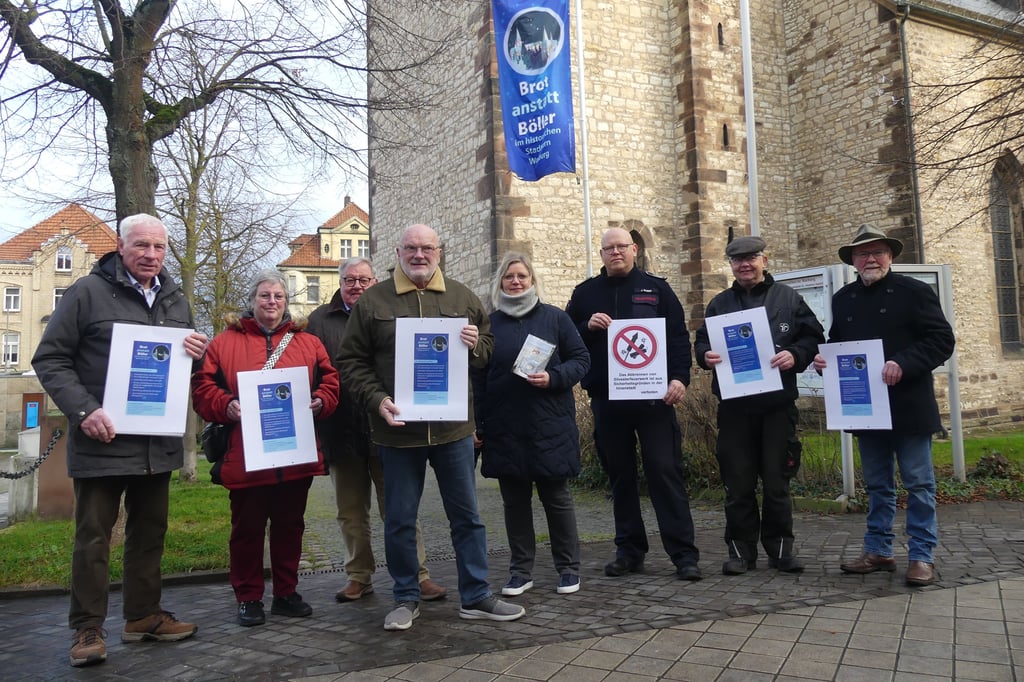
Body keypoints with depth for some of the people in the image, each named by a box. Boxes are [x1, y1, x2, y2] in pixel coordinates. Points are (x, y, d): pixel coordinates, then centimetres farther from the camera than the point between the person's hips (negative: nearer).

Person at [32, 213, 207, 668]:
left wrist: (198, 353, -3)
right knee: (93, 536, 3)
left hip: (158, 442, 6)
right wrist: (83, 410, -19)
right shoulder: (89, 292, -5)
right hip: (102, 440, -5)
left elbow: (188, 368, 21)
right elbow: (50, 359, -6)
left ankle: (143, 616, 27)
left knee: (150, 532, 14)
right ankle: (87, 628, 15)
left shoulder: (175, 300, 12)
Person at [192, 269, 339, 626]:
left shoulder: (308, 342, 11)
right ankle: (248, 598, 21)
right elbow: (203, 387, 0)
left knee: (290, 526, 13)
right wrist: (226, 406, -16)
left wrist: (320, 402, -11)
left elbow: (330, 381, 8)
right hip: (246, 457, -2)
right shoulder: (225, 341, 5)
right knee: (247, 528, 7)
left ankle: (286, 593, 26)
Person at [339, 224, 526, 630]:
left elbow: (490, 350, 15)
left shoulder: (462, 298, 8)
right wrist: (377, 400, -12)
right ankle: (406, 599, 26)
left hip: (453, 427, 2)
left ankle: (476, 596, 22)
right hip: (398, 429, -1)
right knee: (400, 520, 9)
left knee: (467, 516, 9)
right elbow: (352, 361, 3)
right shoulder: (372, 302, 2)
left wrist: (476, 345, -9)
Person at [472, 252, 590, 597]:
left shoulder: (555, 318, 2)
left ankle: (568, 568, 21)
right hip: (504, 429, 2)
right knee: (514, 500, 9)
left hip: (550, 426, -2)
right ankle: (521, 571, 21)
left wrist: (553, 378, -16)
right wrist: (478, 425, 4)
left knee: (557, 497, 6)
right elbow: (478, 378, 8)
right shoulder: (489, 323, 7)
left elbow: (581, 359, 3)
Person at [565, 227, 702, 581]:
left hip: (653, 396, -2)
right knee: (620, 475, 9)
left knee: (666, 472, -4)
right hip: (606, 399, 2)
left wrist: (679, 377, -10)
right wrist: (588, 327, -9)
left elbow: (678, 336, 3)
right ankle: (629, 550, 19)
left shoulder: (656, 288, 8)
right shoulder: (585, 293, 12)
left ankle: (684, 554, 1)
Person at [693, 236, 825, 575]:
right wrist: (706, 355, -12)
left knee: (777, 480, 6)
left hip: (778, 404, -1)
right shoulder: (719, 303, 12)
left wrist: (795, 355, -15)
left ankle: (780, 547, 19)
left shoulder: (788, 297, 7)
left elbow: (814, 336, 5)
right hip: (734, 405, 1)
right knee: (738, 482, 5)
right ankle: (741, 549, 14)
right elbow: (700, 342, 12)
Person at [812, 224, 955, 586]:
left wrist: (903, 364, -23)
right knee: (877, 485, 13)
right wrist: (825, 359, -2)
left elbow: (942, 339, -10)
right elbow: (837, 343, 20)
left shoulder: (915, 291, -4)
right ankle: (878, 551, 22)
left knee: (918, 484, 3)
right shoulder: (842, 299, 12)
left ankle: (922, 555, 12)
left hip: (908, 406, -5)